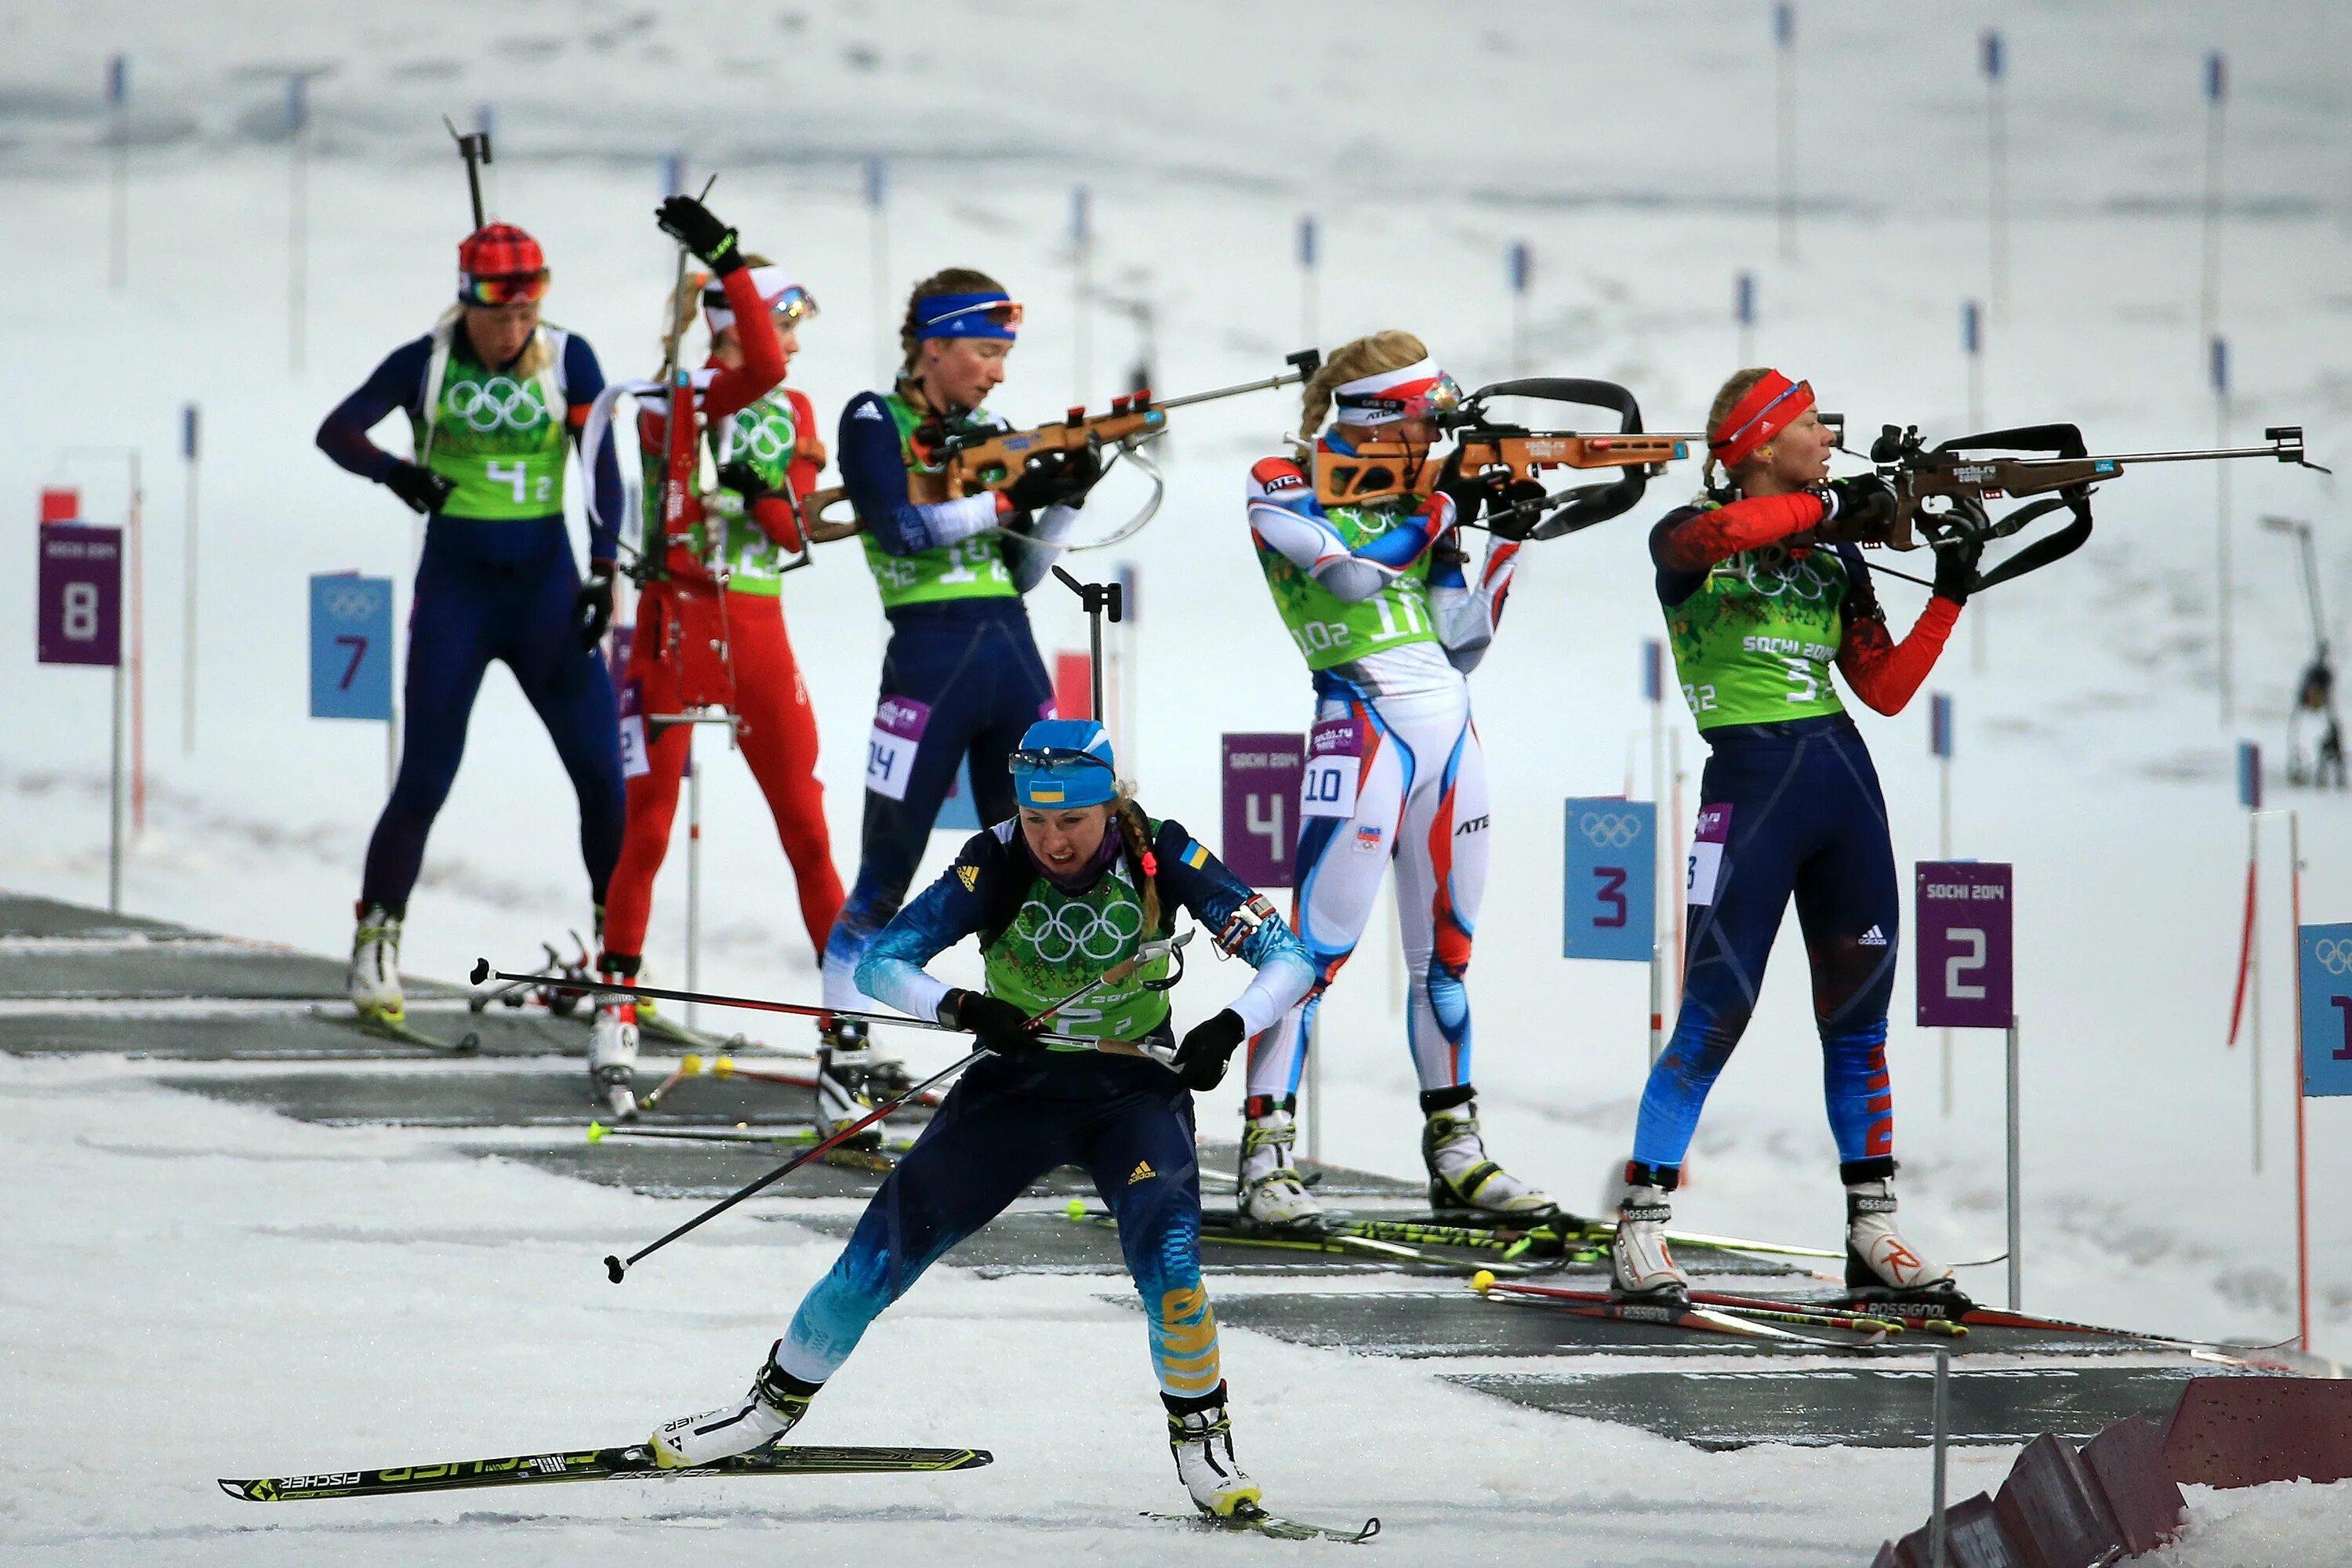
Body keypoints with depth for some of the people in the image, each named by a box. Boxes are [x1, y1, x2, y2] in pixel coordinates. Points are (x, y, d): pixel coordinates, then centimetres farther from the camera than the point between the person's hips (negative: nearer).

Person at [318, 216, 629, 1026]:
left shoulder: (568, 359, -3)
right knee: (425, 779, -4)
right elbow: (336, 430, -11)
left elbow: (602, 467, -2)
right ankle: (376, 937, 13)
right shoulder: (425, 362, -5)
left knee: (603, 772, -5)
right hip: (455, 592, -1)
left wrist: (602, 572, -12)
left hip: (546, 587, 1)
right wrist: (393, 470, -31)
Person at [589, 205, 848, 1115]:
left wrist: (765, 494, -14)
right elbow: (759, 370, -27)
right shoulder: (676, 400, -6)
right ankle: (615, 1022, 2)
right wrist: (725, 259, -34)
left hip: (759, 628, 5)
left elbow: (796, 530, 5)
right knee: (646, 829, -5)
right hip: (679, 622, -5)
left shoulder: (793, 415, 13)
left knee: (807, 827, 5)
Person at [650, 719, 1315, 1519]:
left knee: (1167, 1260, -26)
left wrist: (1231, 1027, -37)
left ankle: (1201, 1436, -2)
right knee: (881, 1255, -2)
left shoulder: (1161, 856, -19)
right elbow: (880, 961, -18)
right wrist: (962, 1008, -38)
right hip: (1017, 1084, 1)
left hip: (1136, 1091, -1)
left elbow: (1287, 957, -18)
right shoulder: (995, 863, -19)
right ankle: (779, 1400, 23)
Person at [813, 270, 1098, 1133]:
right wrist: (1011, 499, -15)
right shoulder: (874, 423, 0)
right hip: (929, 656, -6)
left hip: (1012, 653, 6)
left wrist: (1067, 501, 2)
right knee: (886, 874, -3)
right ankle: (844, 1055, 4)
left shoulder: (986, 432, 15)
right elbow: (903, 525, -16)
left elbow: (1021, 571, 16)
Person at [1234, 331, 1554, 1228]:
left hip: (1449, 724, 7)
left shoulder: (1414, 500, 16)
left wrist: (1510, 539, 4)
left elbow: (1459, 643, 12)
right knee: (1319, 945, -11)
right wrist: (1443, 505, -9)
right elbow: (1353, 570, -20)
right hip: (1365, 720, -7)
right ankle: (1266, 1155, -10)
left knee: (1446, 951, 11)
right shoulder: (1282, 489, -2)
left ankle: (1456, 1154, 16)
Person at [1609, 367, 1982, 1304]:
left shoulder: (1834, 559, 14)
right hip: (1749, 782, -6)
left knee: (1858, 1016, 7)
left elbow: (1886, 690, 12)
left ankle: (1871, 1234, 14)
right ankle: (1641, 1232, -2)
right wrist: (1828, 505, -18)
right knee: (1715, 1018, -8)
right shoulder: (1688, 540, -1)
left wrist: (1950, 597, 4)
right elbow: (1719, 533, -28)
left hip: (1843, 777, 6)